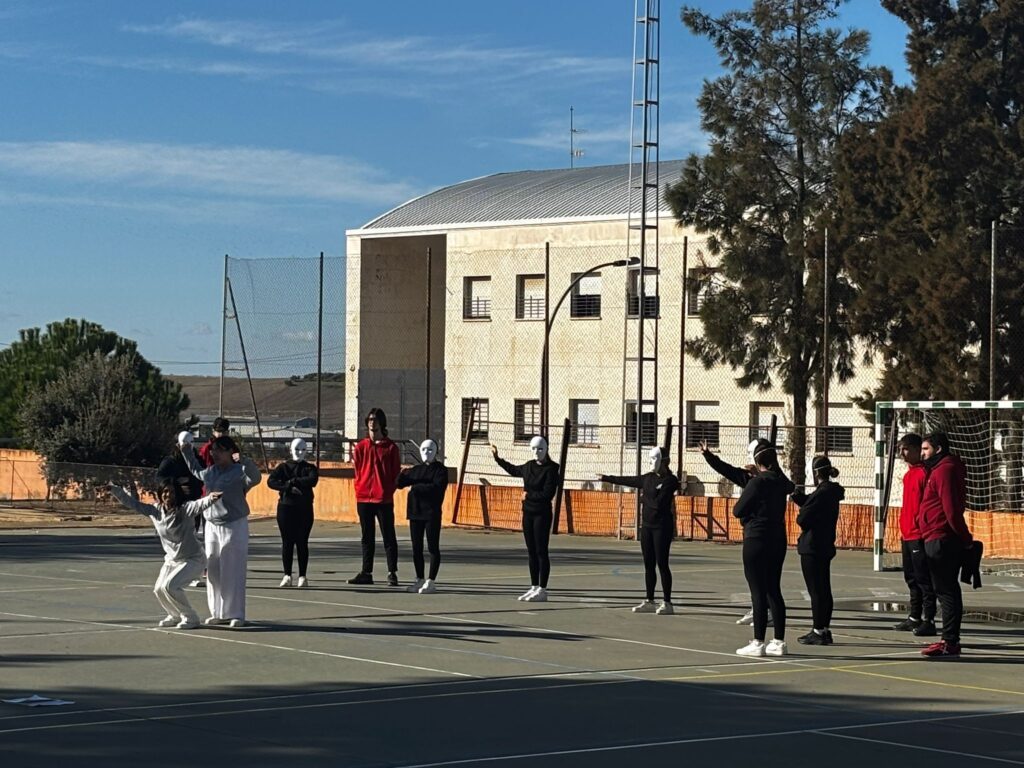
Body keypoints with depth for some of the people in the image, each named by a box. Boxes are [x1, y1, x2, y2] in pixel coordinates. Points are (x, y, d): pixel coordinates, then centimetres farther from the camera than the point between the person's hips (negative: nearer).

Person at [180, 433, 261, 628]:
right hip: (212, 526, 7)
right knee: (213, 572, 10)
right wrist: (185, 451, 30)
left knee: (233, 572, -4)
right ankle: (218, 613, 19)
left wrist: (244, 460, -44)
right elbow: (195, 469, 31)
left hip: (234, 526, -7)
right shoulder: (209, 472, 9)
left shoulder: (240, 472, -11)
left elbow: (256, 477, -31)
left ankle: (236, 614, 1)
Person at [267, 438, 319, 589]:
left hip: (304, 509, 0)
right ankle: (287, 576, 7)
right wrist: (288, 487, -19)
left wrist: (293, 481, -14)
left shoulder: (310, 468, 7)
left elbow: (312, 480, -15)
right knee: (287, 542, 1)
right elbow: (271, 481, -9)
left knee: (302, 542, 0)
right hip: (285, 507, 0)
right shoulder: (283, 467, 7)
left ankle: (302, 576, 4)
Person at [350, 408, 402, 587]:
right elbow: (358, 471, 10)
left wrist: (388, 490, -4)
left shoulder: (390, 447, 1)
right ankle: (366, 573, 15)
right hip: (363, 498, 3)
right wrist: (360, 490, 1)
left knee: (388, 536, -3)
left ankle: (392, 573, -1)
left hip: (384, 499, -3)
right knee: (367, 537, 10)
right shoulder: (360, 447, 8)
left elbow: (396, 473, 2)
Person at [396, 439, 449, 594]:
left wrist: (415, 488, -12)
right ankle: (420, 580, 16)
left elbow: (436, 488, -16)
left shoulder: (440, 470, -1)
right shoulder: (416, 470, 16)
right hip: (415, 512, 6)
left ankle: (431, 581, -2)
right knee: (416, 548, 8)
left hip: (432, 513, -6)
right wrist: (404, 475, -12)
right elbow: (399, 483, 9)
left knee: (433, 547, -4)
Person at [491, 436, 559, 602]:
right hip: (528, 513, 7)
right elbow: (513, 470, 30)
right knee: (531, 552, 9)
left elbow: (548, 494, -19)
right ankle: (534, 588, 15)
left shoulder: (551, 469, -11)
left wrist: (528, 495, -10)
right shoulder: (529, 466, 9)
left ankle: (542, 590, -3)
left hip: (542, 514, -7)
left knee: (541, 551, -5)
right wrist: (497, 458, 35)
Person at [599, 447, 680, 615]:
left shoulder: (670, 481, -11)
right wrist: (605, 478, 30)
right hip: (647, 525, 8)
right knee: (648, 564, 9)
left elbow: (658, 503, -20)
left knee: (662, 563, -7)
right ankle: (649, 601, 16)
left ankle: (667, 603, -3)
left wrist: (644, 498, -3)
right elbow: (628, 481, 23)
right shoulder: (649, 478, 11)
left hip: (662, 526, -7)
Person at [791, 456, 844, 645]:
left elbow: (803, 518, -19)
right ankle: (825, 630, 20)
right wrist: (798, 495, 5)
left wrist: (800, 518, 2)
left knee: (815, 590, -4)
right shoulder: (832, 492, 10)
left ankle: (818, 631, -1)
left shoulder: (821, 493, -19)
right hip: (825, 546, 10)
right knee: (824, 589, 14)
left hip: (812, 548, -10)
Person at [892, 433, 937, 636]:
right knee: (911, 578, 14)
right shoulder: (908, 474, 16)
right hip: (907, 535, 9)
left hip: (919, 535, -9)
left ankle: (928, 620, -4)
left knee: (923, 579, -6)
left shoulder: (924, 473, -12)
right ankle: (915, 617, 22)